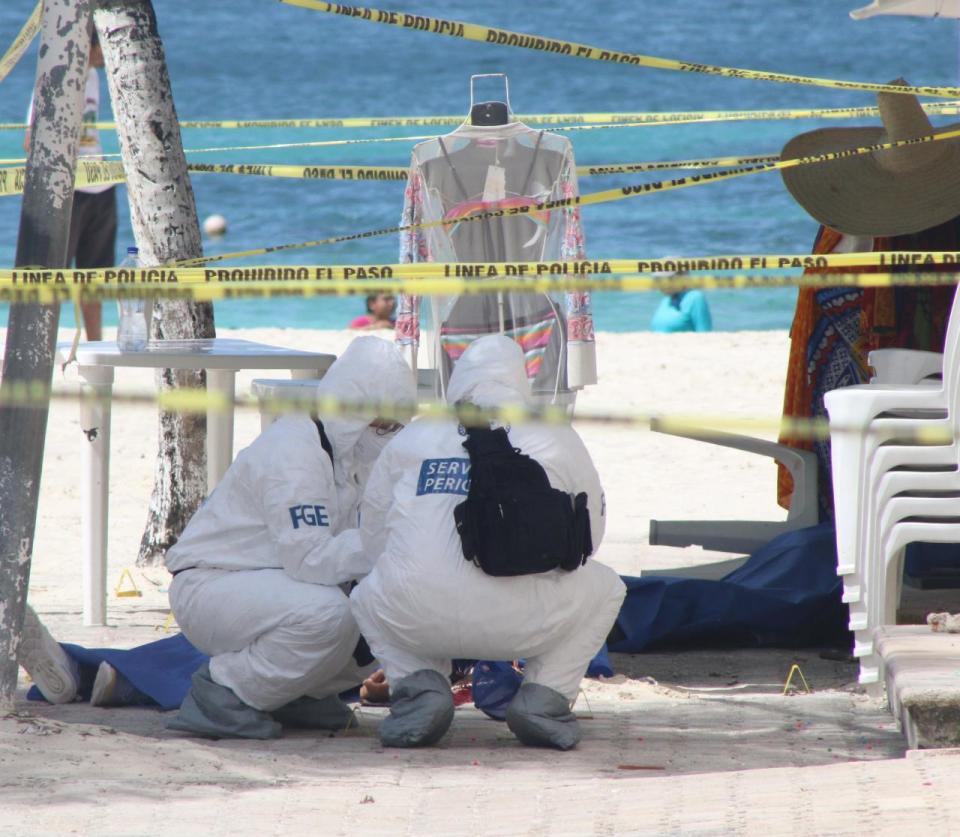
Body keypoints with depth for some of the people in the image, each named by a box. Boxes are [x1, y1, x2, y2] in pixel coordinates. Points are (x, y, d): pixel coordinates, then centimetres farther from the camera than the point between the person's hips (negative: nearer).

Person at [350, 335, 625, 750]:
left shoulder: (410, 438, 19)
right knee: (603, 589, 28)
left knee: (368, 597, 37)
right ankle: (545, 696, 9)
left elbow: (371, 533, 25)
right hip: (514, 624, -1)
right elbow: (586, 536, 24)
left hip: (413, 620, 1)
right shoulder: (557, 438, 16)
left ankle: (419, 686, 9)